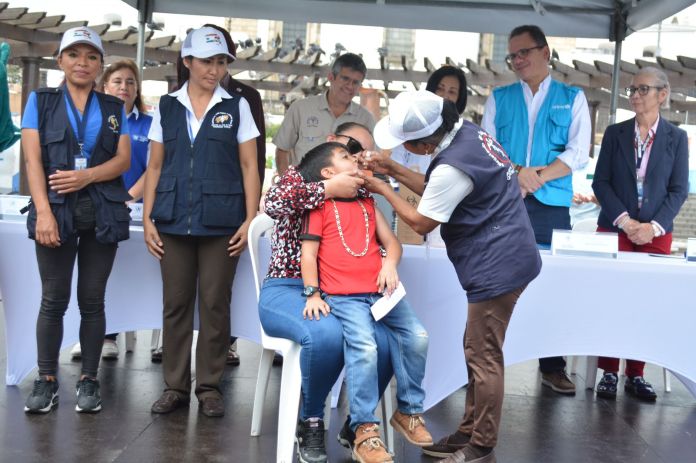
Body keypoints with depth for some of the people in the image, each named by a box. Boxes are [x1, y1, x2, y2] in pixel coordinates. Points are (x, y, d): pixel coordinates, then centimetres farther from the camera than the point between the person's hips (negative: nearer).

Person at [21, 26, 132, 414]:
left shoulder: (114, 108, 13)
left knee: (92, 300, 4)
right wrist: (43, 211, -14)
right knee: (54, 300, 1)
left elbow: (124, 160, 3)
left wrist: (86, 176, -15)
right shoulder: (41, 101, 8)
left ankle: (89, 380, 13)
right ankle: (47, 380, 11)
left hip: (103, 214, 1)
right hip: (57, 211, -1)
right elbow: (33, 159, -2)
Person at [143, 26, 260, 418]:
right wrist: (148, 219, 2)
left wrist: (250, 219, -5)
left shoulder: (237, 107, 5)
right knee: (176, 303, 5)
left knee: (215, 304, 2)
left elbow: (249, 167, 3)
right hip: (174, 221, 2)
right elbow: (155, 167, 10)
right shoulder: (167, 107, 9)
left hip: (221, 223, -2)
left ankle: (210, 386, 13)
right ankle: (175, 386, 16)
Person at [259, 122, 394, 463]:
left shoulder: (360, 197, 20)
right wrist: (330, 189, -13)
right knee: (326, 334, -37)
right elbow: (272, 203, -16)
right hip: (286, 291, -4)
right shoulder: (298, 176, 7)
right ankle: (310, 424, -10)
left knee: (384, 342, -25)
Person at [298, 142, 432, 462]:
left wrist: (390, 263, -5)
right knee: (364, 347, -26)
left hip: (380, 292, 6)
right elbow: (308, 254, -1)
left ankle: (409, 412, 8)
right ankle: (364, 430, -18)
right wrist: (313, 295, -10)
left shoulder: (367, 202, 22)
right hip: (342, 296, -6)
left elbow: (391, 242, 17)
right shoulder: (320, 205, 5)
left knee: (417, 336, -10)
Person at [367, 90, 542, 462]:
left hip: (498, 265, -10)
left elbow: (421, 222, -11)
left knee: (483, 357, -2)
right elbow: (436, 192, 16)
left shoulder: (452, 166, -26)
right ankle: (470, 432, 26)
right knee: (479, 351, 16)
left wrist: (384, 189, 0)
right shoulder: (468, 132, 4)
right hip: (504, 257, 10)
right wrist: (394, 170, 9)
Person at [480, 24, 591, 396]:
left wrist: (539, 176, -13)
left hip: (551, 206, -1)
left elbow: (579, 152, -1)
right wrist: (515, 172, -15)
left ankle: (552, 366, 12)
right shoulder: (499, 98, 13)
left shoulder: (572, 98, 9)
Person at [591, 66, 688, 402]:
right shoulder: (614, 134, 6)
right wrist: (625, 221, -11)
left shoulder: (676, 138, 6)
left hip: (656, 234, 0)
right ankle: (608, 372, 5)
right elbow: (600, 182, 1)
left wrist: (654, 226, -12)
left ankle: (635, 374, 9)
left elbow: (679, 189, 2)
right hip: (615, 229, 0)